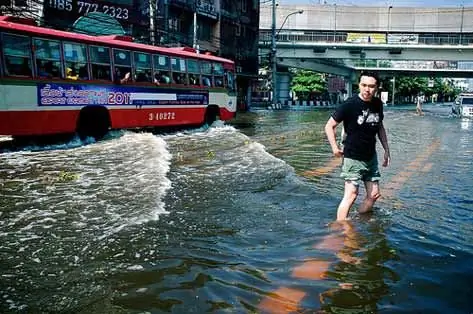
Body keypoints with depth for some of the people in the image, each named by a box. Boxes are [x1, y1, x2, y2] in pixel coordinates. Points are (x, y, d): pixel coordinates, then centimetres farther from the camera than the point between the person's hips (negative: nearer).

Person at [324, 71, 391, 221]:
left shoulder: (378, 104, 2)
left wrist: (386, 150, 14)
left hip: (371, 157, 7)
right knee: (351, 195, -11)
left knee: (374, 194, 11)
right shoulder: (350, 104, -16)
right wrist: (335, 148, -17)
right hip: (353, 158, -7)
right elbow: (329, 126, -11)